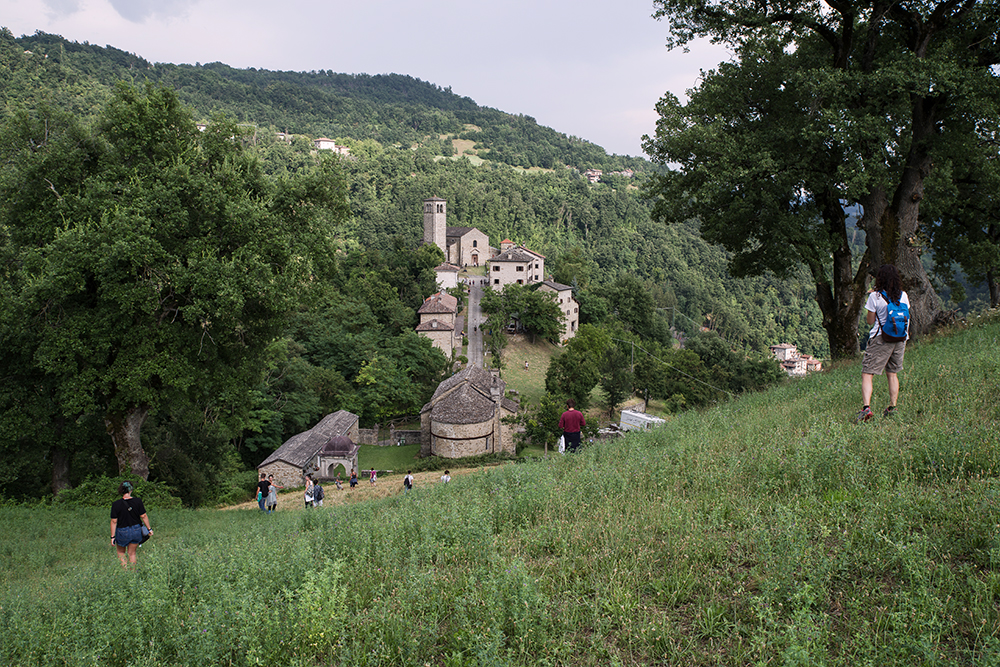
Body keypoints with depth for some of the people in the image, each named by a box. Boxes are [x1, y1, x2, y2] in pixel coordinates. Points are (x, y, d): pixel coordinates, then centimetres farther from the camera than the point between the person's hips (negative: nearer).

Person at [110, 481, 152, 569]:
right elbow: (143, 516, -6)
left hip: (122, 532, -2)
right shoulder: (138, 501, -11)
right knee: (132, 553, 19)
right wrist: (149, 529, 5)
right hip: (136, 530, 2)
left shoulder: (116, 504, -14)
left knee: (121, 553, 22)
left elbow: (114, 521, -10)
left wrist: (112, 536, -2)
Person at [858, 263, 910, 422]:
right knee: (892, 373, 18)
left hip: (881, 339, -5)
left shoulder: (875, 296, -9)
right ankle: (892, 407, 21)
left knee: (867, 374, -6)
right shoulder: (903, 295, 4)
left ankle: (866, 407, -22)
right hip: (900, 338, 5)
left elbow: (870, 320, -1)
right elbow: (906, 318, 13)